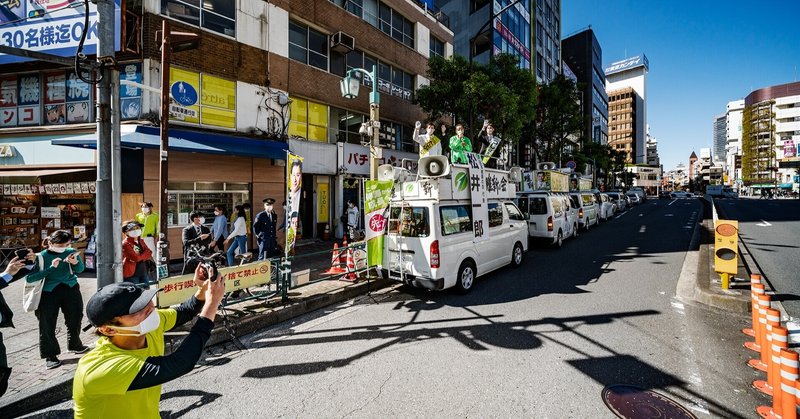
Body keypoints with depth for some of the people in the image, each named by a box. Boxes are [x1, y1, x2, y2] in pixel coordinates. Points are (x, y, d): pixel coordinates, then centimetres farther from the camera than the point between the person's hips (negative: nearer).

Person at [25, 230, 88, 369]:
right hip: (48, 294, -2)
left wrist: (75, 262, -17)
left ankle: (75, 345, 38)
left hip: (71, 291, 3)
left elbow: (80, 269, 5)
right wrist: (51, 268, -23)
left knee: (74, 321, 16)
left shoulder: (71, 252, -5)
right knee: (47, 325, 3)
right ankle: (50, 355, 20)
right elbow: (29, 278, -16)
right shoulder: (41, 257, -11)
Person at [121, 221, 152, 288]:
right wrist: (145, 255, -3)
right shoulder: (126, 244, -12)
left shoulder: (141, 241, 12)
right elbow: (136, 258, -21)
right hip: (131, 274, -7)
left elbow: (149, 253, 5)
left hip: (143, 273, 7)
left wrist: (140, 256, -12)